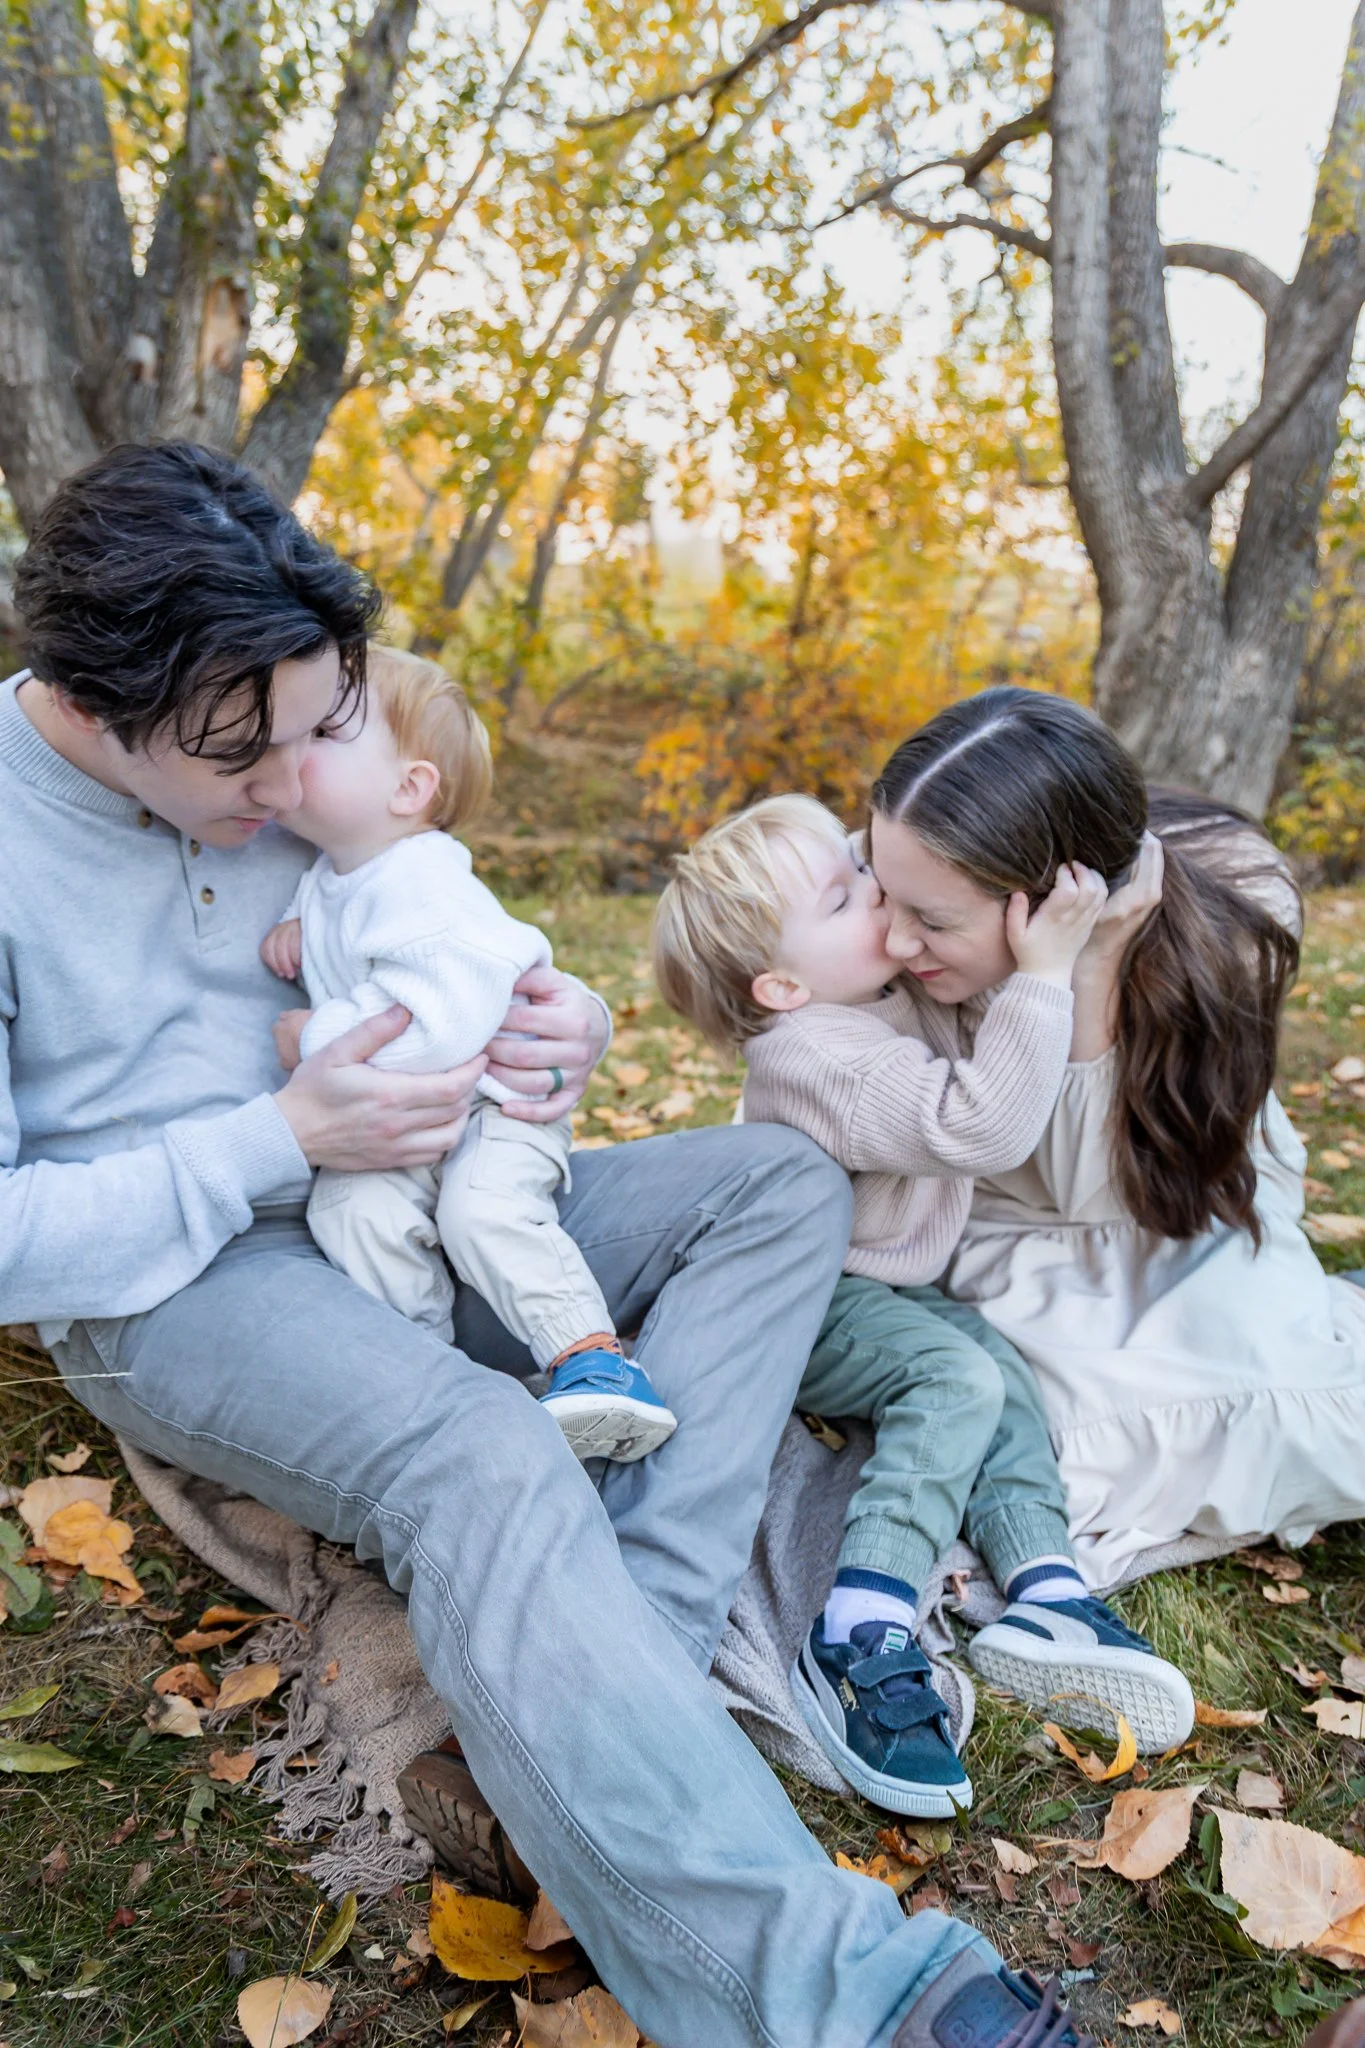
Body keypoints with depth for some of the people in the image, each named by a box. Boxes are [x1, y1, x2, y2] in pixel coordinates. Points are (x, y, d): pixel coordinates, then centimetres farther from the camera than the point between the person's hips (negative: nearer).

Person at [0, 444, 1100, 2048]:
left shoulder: (300, 779, 2)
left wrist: (560, 1029, -8)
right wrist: (276, 1141, -22)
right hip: (163, 1294, -6)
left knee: (781, 1183, -6)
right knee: (485, 1462, -37)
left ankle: (607, 1671, -22)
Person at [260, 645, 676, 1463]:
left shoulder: (425, 886, -23)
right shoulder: (330, 875, 7)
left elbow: (439, 1025, -33)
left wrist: (319, 1040, -22)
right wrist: (295, 928, 8)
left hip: (490, 1095, -7)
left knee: (482, 1209, -32)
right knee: (354, 1209, -21)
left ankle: (596, 1359, -22)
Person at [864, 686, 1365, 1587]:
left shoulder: (1229, 917, -27)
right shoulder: (935, 896, -24)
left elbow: (1105, 1193, -27)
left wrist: (1090, 980, -39)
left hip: (1193, 1217, 0)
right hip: (1036, 1251, 0)